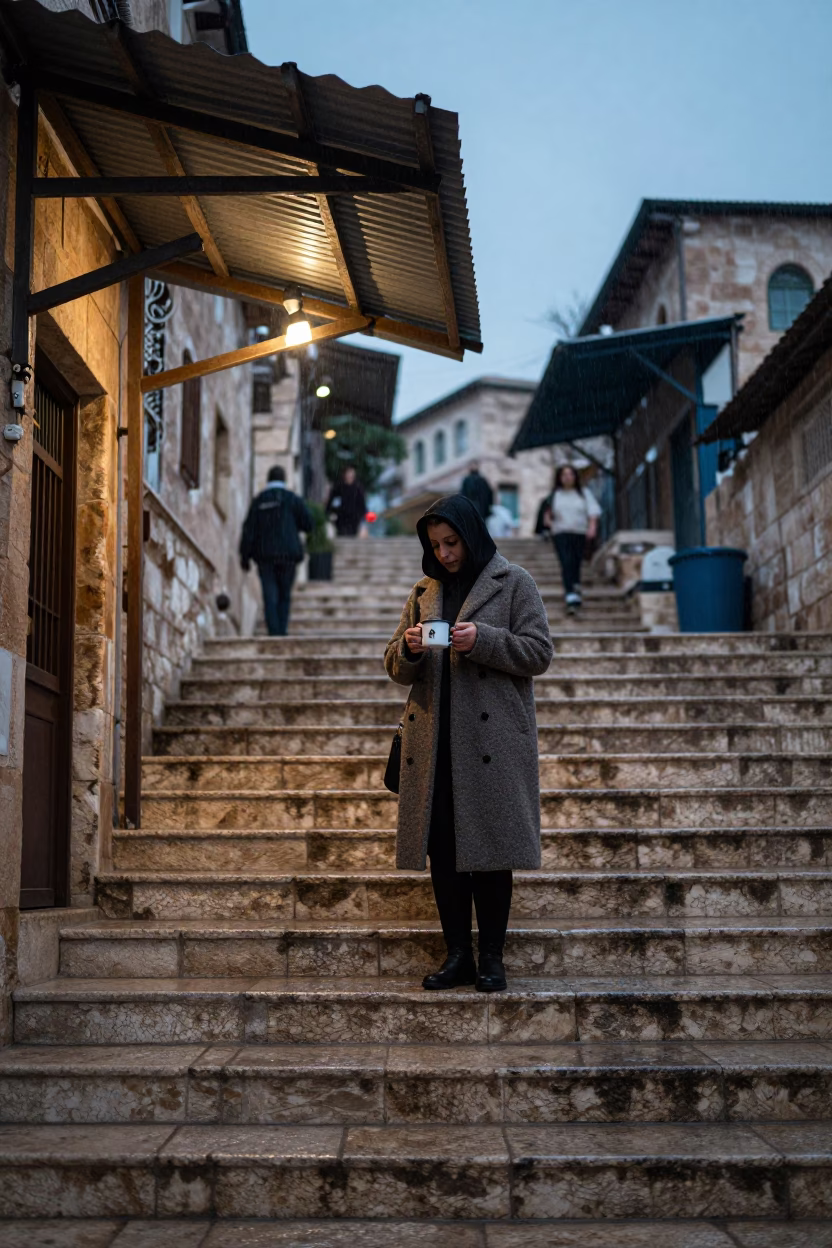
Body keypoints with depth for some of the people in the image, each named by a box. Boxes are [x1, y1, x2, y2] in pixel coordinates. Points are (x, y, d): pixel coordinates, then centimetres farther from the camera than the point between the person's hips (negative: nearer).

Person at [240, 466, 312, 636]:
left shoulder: (258, 501, 6)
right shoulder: (293, 499, 2)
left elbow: (248, 530, 1)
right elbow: (308, 525, -1)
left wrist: (245, 557, 4)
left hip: (264, 554, 1)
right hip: (287, 554, -1)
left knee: (270, 597, 0)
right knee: (284, 595, 9)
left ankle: (274, 633, -8)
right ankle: (282, 631, 1)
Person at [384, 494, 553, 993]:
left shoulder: (513, 582, 2)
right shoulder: (425, 591, 16)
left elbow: (539, 652, -4)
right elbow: (397, 668, 17)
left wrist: (482, 640, -17)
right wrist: (409, 650, -7)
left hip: (491, 740, -4)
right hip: (434, 742, 5)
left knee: (488, 845, -1)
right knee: (441, 848, 5)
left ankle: (491, 956, 11)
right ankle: (458, 955, 16)